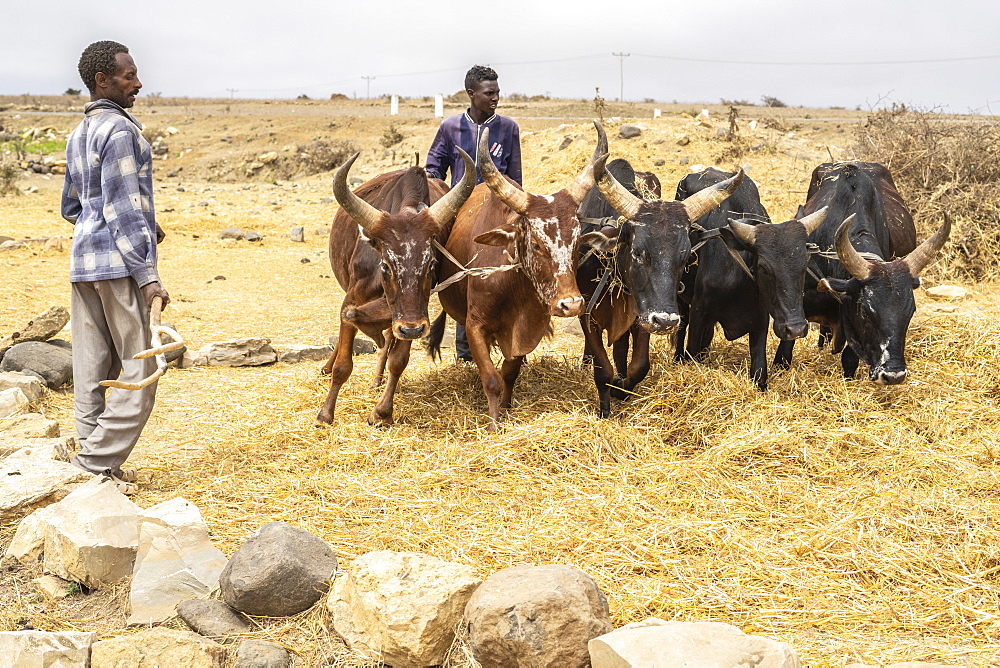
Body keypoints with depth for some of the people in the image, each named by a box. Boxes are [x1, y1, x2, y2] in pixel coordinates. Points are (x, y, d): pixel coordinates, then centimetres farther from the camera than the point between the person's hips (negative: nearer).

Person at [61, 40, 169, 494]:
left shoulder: (79, 134, 17)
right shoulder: (120, 129, -11)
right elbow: (122, 208, -17)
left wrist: (144, 225, 23)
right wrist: (147, 274, -17)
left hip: (82, 262, 9)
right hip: (118, 262, -9)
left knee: (92, 370, 9)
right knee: (139, 372, -4)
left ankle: (96, 464, 13)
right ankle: (96, 464, -5)